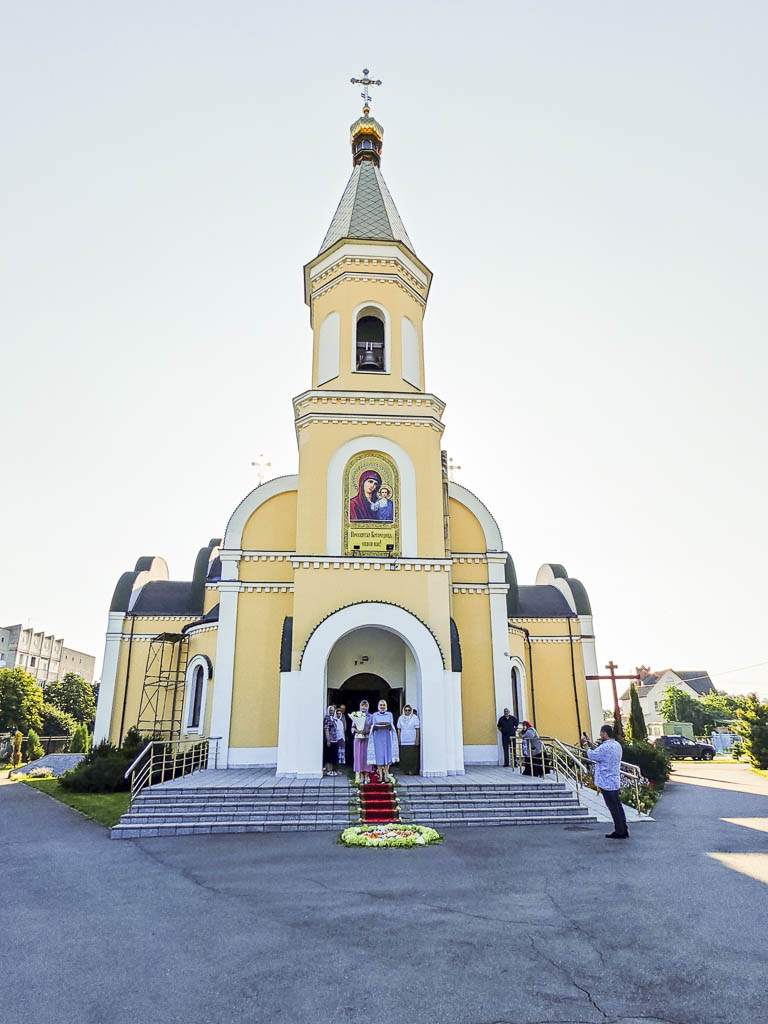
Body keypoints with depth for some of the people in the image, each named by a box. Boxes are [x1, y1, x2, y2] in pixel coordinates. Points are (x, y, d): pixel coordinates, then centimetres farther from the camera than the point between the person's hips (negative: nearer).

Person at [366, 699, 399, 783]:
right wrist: (376, 726, -19)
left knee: (387, 755, -5)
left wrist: (389, 725, -19)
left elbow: (392, 726, 3)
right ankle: (380, 775, 0)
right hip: (378, 737, 0)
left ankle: (386, 775, 0)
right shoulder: (374, 715, 9)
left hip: (387, 737, 1)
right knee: (379, 756, -4)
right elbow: (372, 726, 3)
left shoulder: (389, 714, 11)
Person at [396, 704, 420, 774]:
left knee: (413, 756, -4)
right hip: (403, 741, 3)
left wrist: (417, 740, -8)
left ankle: (413, 771, 2)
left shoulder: (415, 717, 1)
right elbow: (399, 730, 13)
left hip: (412, 741, -3)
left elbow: (417, 729, -2)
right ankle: (405, 770, 8)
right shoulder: (400, 718, 11)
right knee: (404, 757, 0)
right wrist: (398, 739, 7)